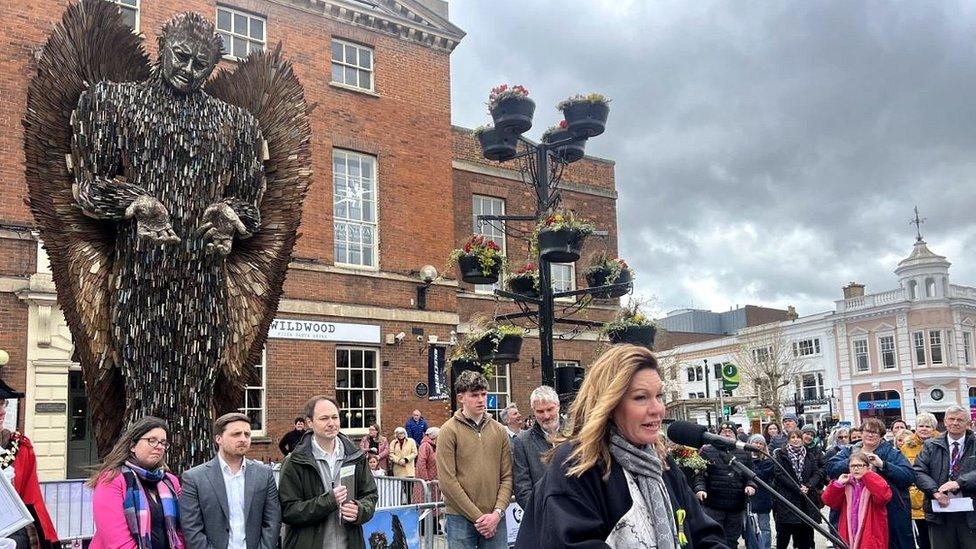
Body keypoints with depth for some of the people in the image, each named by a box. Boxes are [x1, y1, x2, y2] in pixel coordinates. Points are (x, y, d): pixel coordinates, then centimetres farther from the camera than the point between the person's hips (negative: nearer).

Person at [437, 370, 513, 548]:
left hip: (495, 519, 3)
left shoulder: (499, 430, 8)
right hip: (461, 519, -3)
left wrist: (498, 512, -7)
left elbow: (507, 476, 6)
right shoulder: (449, 430, -4)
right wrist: (477, 516, -12)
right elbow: (448, 481, -10)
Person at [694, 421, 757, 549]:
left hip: (737, 508, 4)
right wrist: (699, 488, -18)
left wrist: (750, 485, -5)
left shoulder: (744, 454, 12)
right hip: (713, 506, -4)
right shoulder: (706, 451, 1)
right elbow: (699, 474, -1)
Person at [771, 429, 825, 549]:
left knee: (806, 533, 5)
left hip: (807, 499, 3)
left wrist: (808, 486, -13)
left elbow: (817, 473, 6)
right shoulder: (780, 454, 3)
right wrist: (798, 488, -14)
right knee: (784, 533, -3)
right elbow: (779, 474, -7)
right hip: (786, 498, -3)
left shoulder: (810, 455, 15)